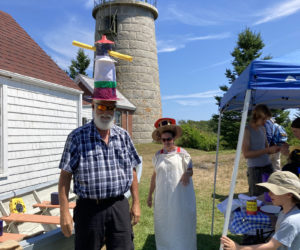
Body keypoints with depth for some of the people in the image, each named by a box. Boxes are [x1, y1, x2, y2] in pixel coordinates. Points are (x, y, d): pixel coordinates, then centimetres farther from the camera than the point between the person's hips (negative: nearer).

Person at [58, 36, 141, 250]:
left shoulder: (123, 136, 6)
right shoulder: (78, 137, -5)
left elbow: (132, 171, 10)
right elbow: (65, 176, -6)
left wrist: (136, 203, 8)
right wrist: (65, 212, -9)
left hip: (119, 206, 3)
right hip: (90, 208, -3)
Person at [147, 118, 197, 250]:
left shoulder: (182, 153, -4)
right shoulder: (158, 155, 6)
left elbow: (190, 170, 3)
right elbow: (155, 175, 13)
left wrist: (187, 174, -22)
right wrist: (150, 194, 14)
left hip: (180, 196, -3)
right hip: (162, 197, 3)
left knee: (181, 223, 3)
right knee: (163, 224, 9)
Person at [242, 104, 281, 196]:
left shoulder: (263, 129, 11)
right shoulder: (247, 130, -9)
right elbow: (246, 154, -17)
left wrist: (274, 150, -2)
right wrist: (267, 150, -19)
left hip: (268, 166, 6)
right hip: (255, 168, -6)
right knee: (257, 197, -2)